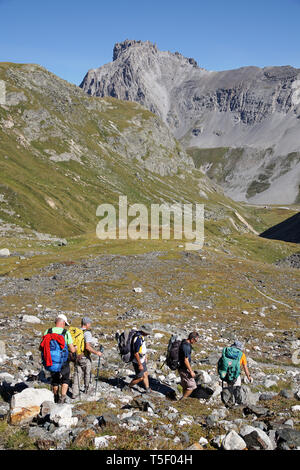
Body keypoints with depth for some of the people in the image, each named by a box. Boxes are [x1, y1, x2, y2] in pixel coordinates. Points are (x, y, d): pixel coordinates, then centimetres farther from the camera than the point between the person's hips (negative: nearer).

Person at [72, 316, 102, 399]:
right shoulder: (87, 333, -16)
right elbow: (88, 347, -25)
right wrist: (96, 352, -16)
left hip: (77, 357, 5)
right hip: (85, 358, -5)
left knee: (77, 375, 7)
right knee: (87, 374, 17)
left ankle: (75, 393, 1)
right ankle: (86, 390, 32)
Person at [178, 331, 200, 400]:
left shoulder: (183, 342, 6)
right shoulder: (186, 346, -25)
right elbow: (186, 360, -24)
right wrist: (191, 371, -18)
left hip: (181, 368, 10)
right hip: (184, 369, -10)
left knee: (185, 386, 19)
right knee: (192, 386, -1)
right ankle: (182, 399, 7)